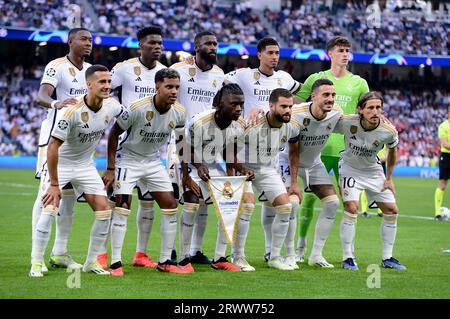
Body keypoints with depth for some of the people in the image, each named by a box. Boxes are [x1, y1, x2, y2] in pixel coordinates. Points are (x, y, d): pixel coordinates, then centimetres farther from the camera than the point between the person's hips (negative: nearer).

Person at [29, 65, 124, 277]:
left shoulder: (112, 107, -12)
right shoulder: (72, 111, -28)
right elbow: (53, 146, -25)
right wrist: (54, 184, -24)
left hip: (85, 165, 5)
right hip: (59, 164, -5)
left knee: (104, 211, -3)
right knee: (49, 210, -19)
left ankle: (92, 262, 11)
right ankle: (36, 263, -8)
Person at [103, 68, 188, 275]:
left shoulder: (179, 113, -11)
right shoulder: (137, 108, -25)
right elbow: (114, 134, -14)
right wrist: (110, 169, -15)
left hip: (153, 162, 5)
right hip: (128, 159, -5)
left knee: (171, 206, 0)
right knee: (122, 206, -16)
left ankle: (165, 261, 9)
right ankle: (116, 262, -10)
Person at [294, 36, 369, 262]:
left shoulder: (359, 83, 7)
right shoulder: (316, 79, 6)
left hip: (347, 150, 1)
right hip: (319, 148, 0)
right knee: (309, 196, 1)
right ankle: (301, 245, 13)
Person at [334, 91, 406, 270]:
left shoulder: (389, 131, -22)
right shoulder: (346, 122, -28)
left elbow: (392, 150, 1)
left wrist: (388, 178, 5)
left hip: (373, 171, 3)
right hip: (350, 168, -3)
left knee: (391, 210, 1)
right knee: (351, 209, -21)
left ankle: (387, 258, 14)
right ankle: (347, 258, -9)